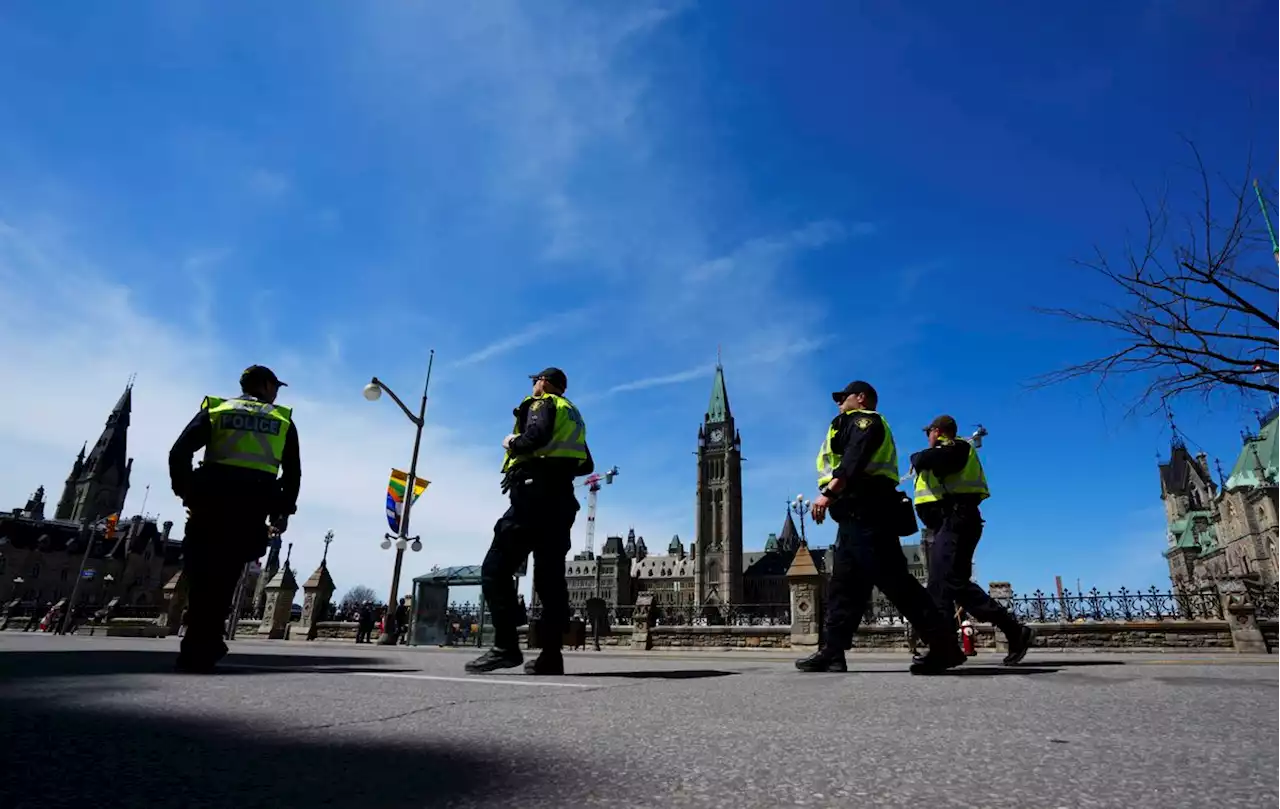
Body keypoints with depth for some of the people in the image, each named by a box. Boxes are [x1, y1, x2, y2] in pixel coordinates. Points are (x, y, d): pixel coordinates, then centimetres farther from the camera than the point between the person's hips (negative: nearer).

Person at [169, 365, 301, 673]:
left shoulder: (216, 409, 16)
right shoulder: (282, 420, 16)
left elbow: (179, 452, 2)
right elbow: (293, 472, 9)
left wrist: (186, 493, 6)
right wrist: (284, 511, 12)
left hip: (211, 499, 0)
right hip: (253, 505, 0)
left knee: (201, 573, 8)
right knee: (224, 577, 4)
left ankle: (197, 647, 5)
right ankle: (203, 649, 0)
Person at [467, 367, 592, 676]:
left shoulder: (542, 403, 3)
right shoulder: (574, 416, 28)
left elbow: (537, 434, -20)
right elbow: (586, 465, 29)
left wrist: (512, 444, -3)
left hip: (534, 494, -8)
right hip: (561, 499, 9)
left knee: (496, 568, -9)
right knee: (550, 576, 4)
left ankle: (506, 646, -18)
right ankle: (551, 655, -1)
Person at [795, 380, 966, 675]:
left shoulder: (865, 418, 2)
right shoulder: (855, 425, 32)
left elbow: (855, 459, -18)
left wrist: (829, 492, -28)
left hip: (866, 512, -10)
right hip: (856, 515, 10)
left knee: (894, 580, -12)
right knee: (844, 585, 4)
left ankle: (945, 645, -9)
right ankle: (831, 652, 4)